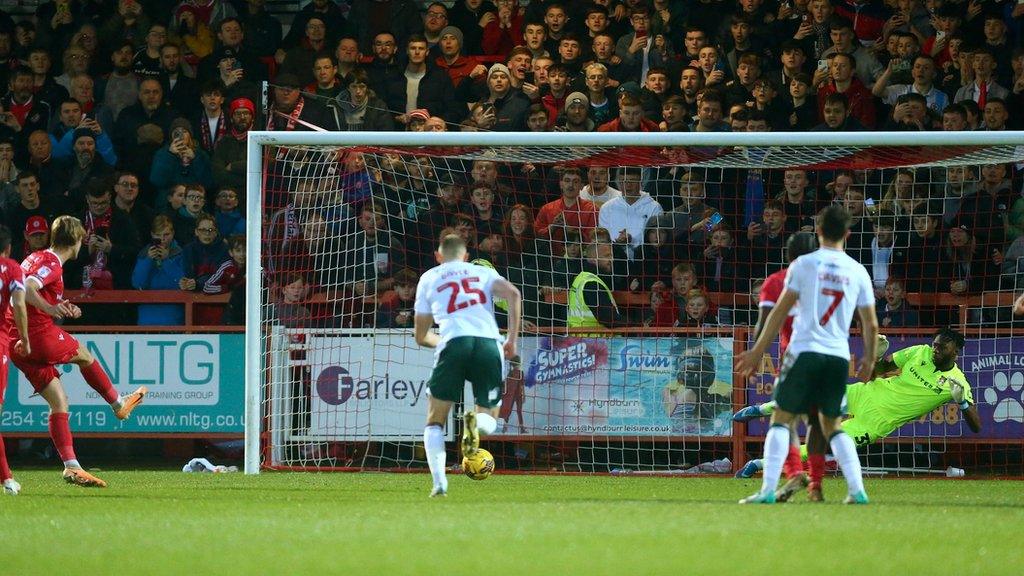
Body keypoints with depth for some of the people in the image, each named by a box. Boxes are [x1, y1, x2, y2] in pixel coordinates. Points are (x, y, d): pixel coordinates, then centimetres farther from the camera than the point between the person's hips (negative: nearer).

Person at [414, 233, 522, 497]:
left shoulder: (428, 278, 24)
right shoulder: (483, 273, 24)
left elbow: (421, 337, 25)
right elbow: (513, 294, 3)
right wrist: (512, 339, 7)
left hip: (454, 343, -1)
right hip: (489, 343, 1)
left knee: (435, 422, 11)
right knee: (489, 422, 15)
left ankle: (439, 481, -11)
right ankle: (477, 420, -22)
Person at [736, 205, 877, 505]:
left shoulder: (804, 264, -2)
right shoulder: (858, 272, 7)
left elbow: (780, 311, -3)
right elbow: (871, 324, 11)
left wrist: (758, 351, 2)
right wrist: (869, 359, 26)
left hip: (805, 350, -3)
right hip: (839, 356, 3)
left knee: (781, 419, 2)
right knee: (833, 425, 17)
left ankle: (768, 490, -9)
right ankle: (857, 489, 6)